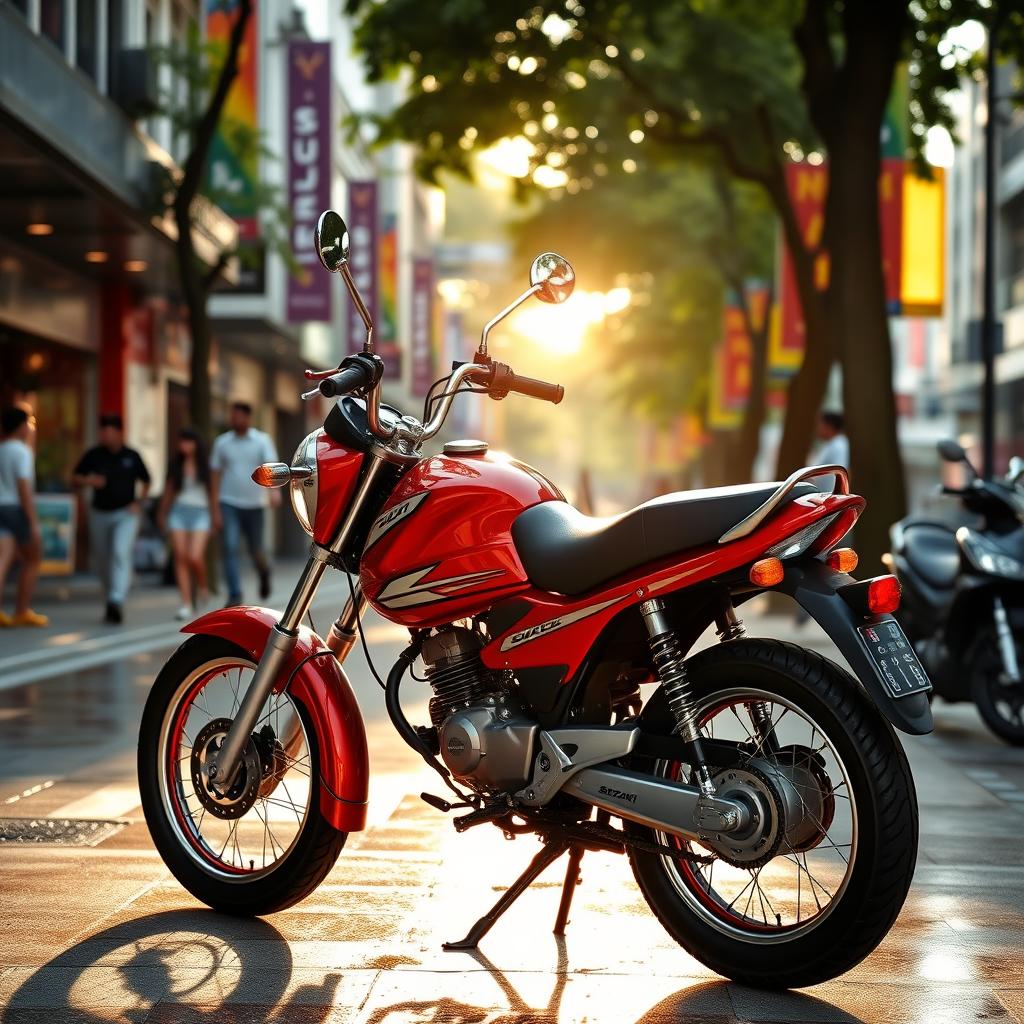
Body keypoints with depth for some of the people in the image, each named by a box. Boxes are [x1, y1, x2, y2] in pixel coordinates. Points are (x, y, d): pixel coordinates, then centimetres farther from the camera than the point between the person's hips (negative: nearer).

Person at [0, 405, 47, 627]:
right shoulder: (21, 452, -9)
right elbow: (24, 488, -17)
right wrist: (33, 523, -17)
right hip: (18, 510, -5)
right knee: (32, 559, 15)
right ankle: (21, 612, 17)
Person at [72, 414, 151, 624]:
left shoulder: (132, 456, 0)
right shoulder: (93, 455, 1)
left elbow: (146, 481, 14)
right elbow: (75, 479, 7)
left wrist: (138, 502, -1)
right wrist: (88, 481, -14)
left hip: (125, 514, -3)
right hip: (99, 514, 3)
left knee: (120, 554, -21)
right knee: (102, 561, 9)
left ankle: (117, 601, -28)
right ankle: (110, 599, 26)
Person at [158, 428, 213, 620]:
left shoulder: (205, 466, 3)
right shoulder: (176, 465, 10)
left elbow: (212, 490, 7)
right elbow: (168, 490, 21)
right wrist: (162, 513, 27)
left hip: (200, 512, -3)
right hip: (179, 512, 3)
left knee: (195, 557, -16)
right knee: (181, 558, -4)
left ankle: (202, 587, 14)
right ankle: (186, 603, -2)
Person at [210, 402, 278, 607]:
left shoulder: (262, 440, -2)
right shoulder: (222, 442, 3)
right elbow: (215, 475, 4)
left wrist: (275, 488, -39)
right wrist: (215, 509, -2)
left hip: (253, 504, 0)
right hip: (228, 504, 1)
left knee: (255, 550, 11)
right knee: (230, 549, -12)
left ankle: (264, 573, 44)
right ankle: (235, 596, -11)